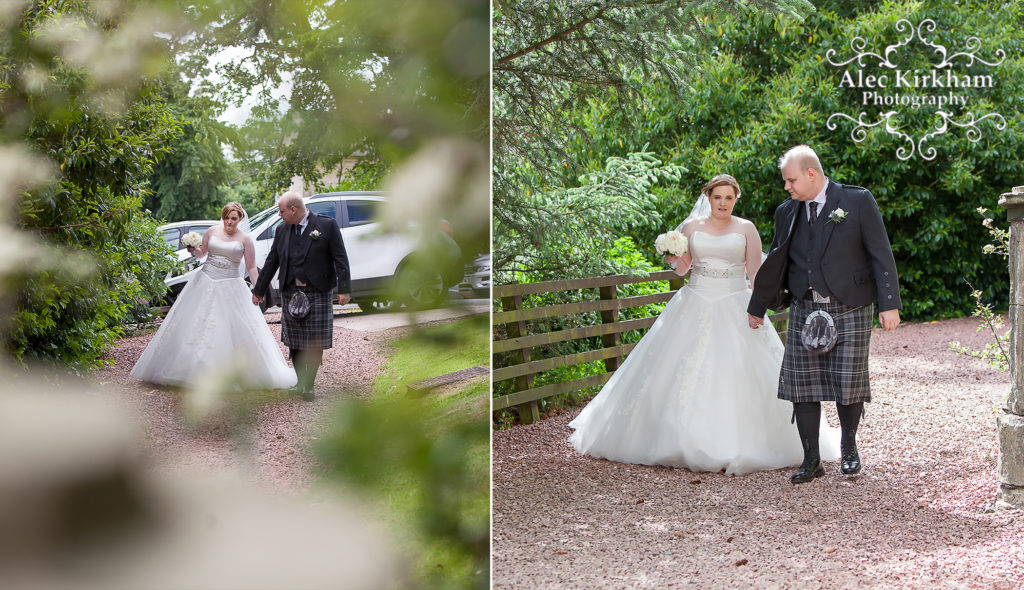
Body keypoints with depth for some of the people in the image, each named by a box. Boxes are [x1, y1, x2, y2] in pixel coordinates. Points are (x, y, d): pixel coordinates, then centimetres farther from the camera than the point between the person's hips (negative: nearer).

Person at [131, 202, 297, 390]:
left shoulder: (245, 239, 0)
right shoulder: (212, 231, 5)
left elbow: (251, 268, 2)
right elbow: (202, 253, 19)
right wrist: (193, 250, -3)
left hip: (230, 287, -2)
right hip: (206, 283, 2)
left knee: (237, 330, -6)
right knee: (196, 325, 0)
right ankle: (193, 369, 8)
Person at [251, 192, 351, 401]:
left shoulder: (327, 225, -4)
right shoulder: (282, 230, 10)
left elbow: (340, 259, -6)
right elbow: (271, 262, 16)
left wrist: (343, 289, -12)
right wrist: (259, 290, 18)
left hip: (318, 293, -4)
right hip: (291, 293, 4)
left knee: (315, 342, -1)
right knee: (294, 341, 7)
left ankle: (309, 385, 8)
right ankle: (301, 382, 20)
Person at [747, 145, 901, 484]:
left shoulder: (858, 201, -3)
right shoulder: (787, 212, 10)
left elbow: (881, 254, -4)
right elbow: (775, 263, 20)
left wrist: (889, 304, -10)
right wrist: (757, 307, 26)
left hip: (850, 310, -4)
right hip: (804, 311, 4)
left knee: (849, 382, -1)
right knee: (802, 384, -1)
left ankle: (849, 448, 25)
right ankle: (811, 461, 9)